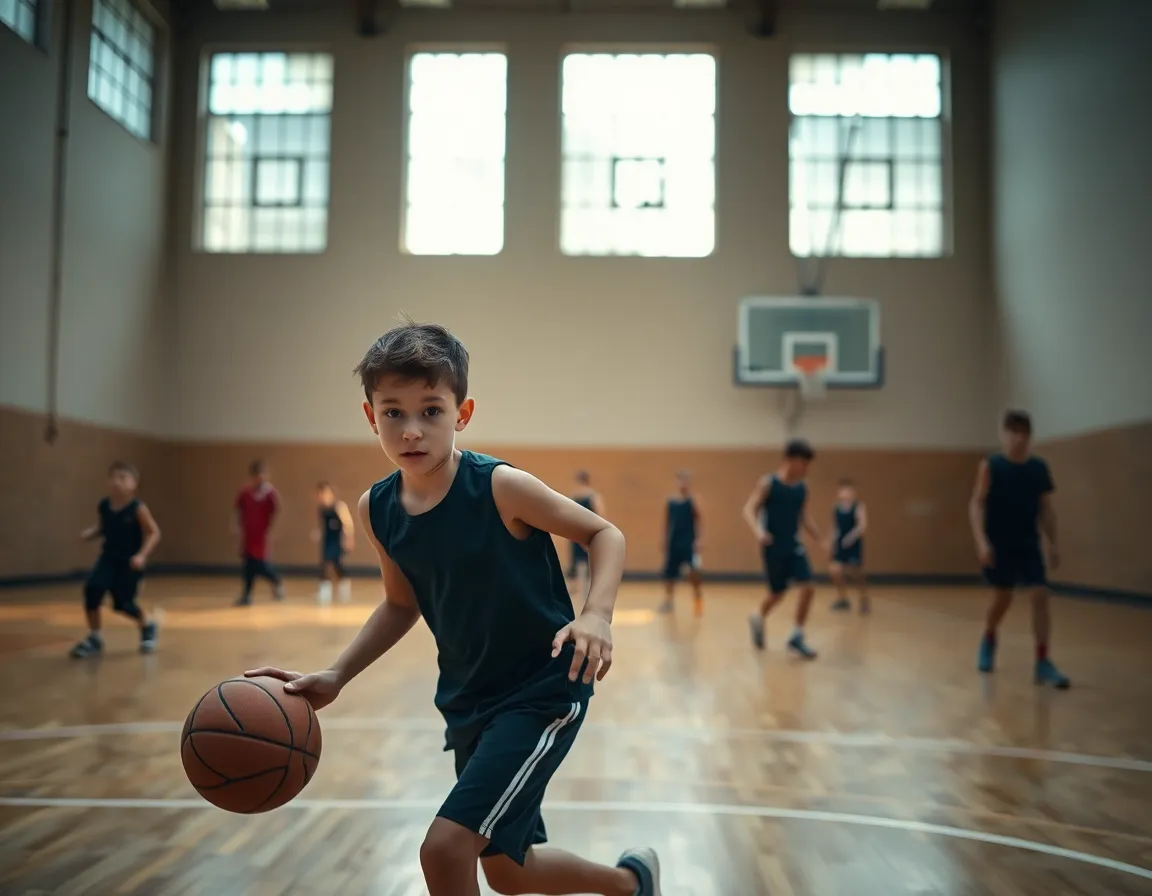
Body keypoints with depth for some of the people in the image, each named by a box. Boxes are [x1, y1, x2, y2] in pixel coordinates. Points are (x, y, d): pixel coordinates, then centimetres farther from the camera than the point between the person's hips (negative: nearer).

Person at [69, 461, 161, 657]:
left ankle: (148, 625, 33)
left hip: (130, 561, -4)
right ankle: (95, 637, -2)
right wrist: (89, 534, -9)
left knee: (123, 603, -2)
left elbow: (154, 533, -13)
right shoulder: (103, 507, -4)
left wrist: (142, 555, -24)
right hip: (109, 557, 4)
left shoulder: (137, 508, -17)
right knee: (92, 588, -20)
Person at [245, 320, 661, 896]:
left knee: (445, 847, -18)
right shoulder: (376, 510, -4)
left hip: (544, 692, -7)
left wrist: (596, 615, -28)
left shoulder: (500, 487, -21)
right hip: (468, 701, 7)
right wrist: (335, 676, 0)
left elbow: (603, 534, -11)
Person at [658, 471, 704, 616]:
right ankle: (668, 601, 28)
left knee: (694, 573, -15)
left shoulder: (693, 498, -6)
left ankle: (698, 603, 0)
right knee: (669, 573, 10)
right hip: (674, 541, 4)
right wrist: (665, 541, 13)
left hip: (689, 541, -4)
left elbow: (700, 519, -10)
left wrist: (700, 539, -20)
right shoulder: (670, 500, 5)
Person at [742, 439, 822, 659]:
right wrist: (758, 531, -32)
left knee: (807, 588, -10)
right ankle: (758, 619, 38)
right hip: (773, 547, -4)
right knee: (778, 593, 6)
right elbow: (749, 510, -15)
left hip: (794, 545, 4)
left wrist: (821, 540, 14)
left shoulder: (802, 488, 6)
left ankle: (797, 637, 4)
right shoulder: (768, 483, -10)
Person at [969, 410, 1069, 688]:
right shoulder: (990, 466, -8)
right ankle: (988, 640, 38)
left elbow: (1046, 508, 9)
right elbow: (976, 504, -11)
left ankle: (1043, 662, -6)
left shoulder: (1039, 468, 2)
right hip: (998, 544, -2)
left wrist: (1052, 543, 6)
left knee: (1040, 595, -10)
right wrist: (982, 540, -21)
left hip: (1028, 543, 3)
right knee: (1003, 598, 8)